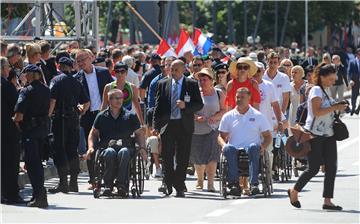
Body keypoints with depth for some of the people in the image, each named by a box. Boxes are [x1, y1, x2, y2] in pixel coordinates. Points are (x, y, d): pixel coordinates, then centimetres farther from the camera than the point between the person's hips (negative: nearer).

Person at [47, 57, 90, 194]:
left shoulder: (57, 80, -4)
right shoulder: (76, 82, 12)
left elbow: (52, 100, -15)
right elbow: (87, 103, 12)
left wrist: (48, 115, -9)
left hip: (60, 118, -5)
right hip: (74, 119, 5)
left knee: (59, 150, -4)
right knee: (72, 150, 12)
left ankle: (63, 183, -10)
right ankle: (73, 183, 13)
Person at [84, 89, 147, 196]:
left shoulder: (130, 116, 17)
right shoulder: (101, 116, 17)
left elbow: (139, 134, 18)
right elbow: (93, 133, 23)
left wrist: (142, 148, 1)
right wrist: (91, 147, 5)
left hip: (126, 147, 0)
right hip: (106, 148, 0)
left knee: (124, 152, -38)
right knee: (110, 152, -38)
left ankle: (121, 184, -38)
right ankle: (108, 184, -33)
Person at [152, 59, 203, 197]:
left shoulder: (192, 85, 4)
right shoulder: (163, 84, 9)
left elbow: (199, 104, 2)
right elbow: (158, 106, 8)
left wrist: (185, 105, -16)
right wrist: (156, 125, 0)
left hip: (184, 126, -1)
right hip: (167, 125, 1)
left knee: (182, 159, 1)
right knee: (167, 157, -1)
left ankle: (179, 188, 6)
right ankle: (168, 184, 10)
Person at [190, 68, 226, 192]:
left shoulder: (218, 94, 4)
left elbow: (223, 110, 6)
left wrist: (215, 117, -12)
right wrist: (196, 117, -15)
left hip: (212, 129, -1)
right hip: (196, 129, 1)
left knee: (211, 155, -14)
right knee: (197, 156, 8)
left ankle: (210, 183, -13)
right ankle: (200, 181, 26)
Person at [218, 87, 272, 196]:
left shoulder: (258, 116, 14)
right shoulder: (228, 116, 17)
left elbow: (268, 136, 16)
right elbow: (221, 136, 19)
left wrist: (263, 147, -6)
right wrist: (223, 145, -5)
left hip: (252, 151, -1)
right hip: (234, 152, 1)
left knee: (253, 147, -37)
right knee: (228, 148, -35)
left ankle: (253, 183, -46)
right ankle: (234, 184, -43)